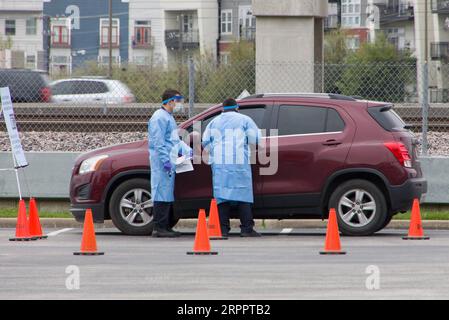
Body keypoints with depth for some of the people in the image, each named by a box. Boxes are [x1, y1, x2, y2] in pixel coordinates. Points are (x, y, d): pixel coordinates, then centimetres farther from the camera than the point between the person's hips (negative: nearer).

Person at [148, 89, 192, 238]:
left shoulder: (169, 117, 21)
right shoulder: (160, 117, -11)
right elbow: (158, 142, -18)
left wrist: (187, 150, 20)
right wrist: (165, 160, -22)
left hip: (170, 162, 11)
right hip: (162, 163, -11)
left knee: (168, 195, 10)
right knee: (162, 193, -10)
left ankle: (166, 227, 13)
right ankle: (159, 228, -11)